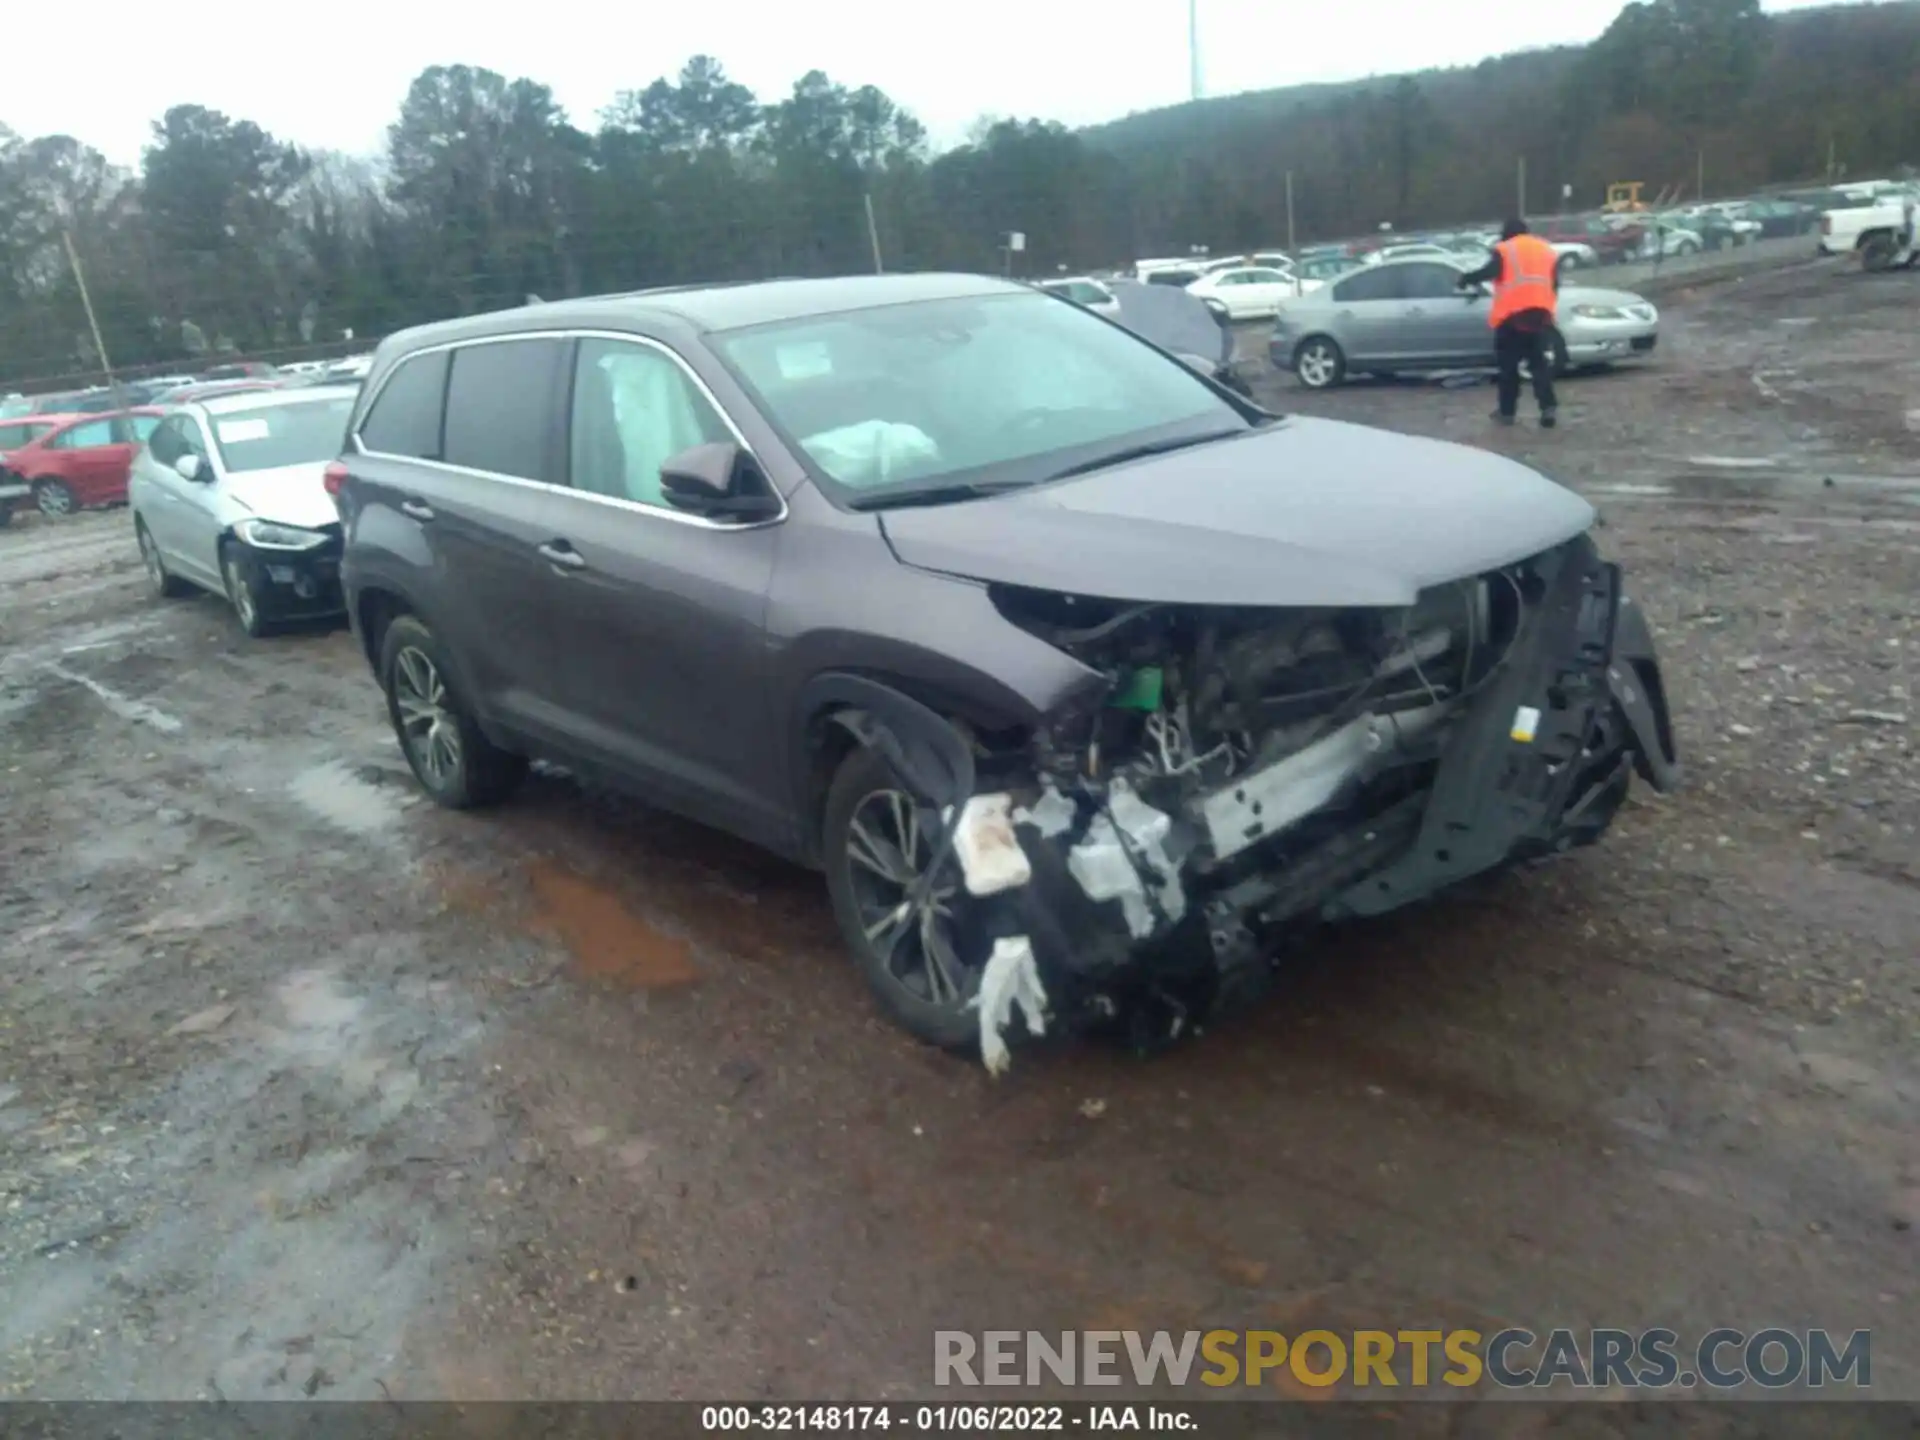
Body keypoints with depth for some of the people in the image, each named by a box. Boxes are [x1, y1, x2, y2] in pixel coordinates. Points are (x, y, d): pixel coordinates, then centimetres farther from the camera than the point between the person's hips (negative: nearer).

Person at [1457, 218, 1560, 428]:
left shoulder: (1504, 251, 2)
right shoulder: (1548, 250, 19)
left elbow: (1488, 272, -13)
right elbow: (1555, 285, 17)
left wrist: (1467, 279, 2)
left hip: (1512, 316, -4)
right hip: (1541, 315, 4)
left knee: (1508, 365, 6)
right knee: (1541, 364, 6)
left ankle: (1506, 412, 10)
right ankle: (1549, 407, -8)